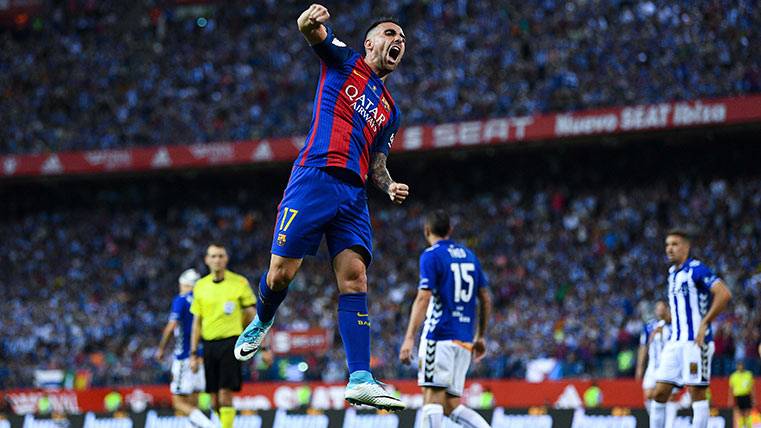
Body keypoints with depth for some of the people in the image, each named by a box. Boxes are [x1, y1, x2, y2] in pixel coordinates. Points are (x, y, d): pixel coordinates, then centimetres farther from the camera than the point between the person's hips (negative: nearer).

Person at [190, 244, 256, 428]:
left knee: (225, 396, -13)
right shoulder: (200, 286, 10)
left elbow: (251, 316, 3)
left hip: (231, 342, -4)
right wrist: (193, 353, 10)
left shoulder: (240, 283, 0)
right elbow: (197, 323, 14)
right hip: (209, 344, 4)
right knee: (215, 401, 5)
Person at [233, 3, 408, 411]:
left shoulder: (390, 110, 26)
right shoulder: (344, 61, 11)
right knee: (282, 271, -6)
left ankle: (360, 379, -19)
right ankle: (261, 322, 29)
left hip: (353, 194, 5)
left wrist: (389, 186, 7)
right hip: (315, 176, -4)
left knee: (354, 276, -10)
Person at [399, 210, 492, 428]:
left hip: (440, 336, -7)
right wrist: (480, 336, 27)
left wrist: (409, 338, -18)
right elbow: (485, 299, 19)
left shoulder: (431, 256, -3)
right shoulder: (469, 255, 17)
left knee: (432, 396, -10)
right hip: (465, 338, 7)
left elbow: (423, 298, -13)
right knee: (450, 405, 8)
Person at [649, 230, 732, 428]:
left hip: (695, 342, -8)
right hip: (675, 342, 8)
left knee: (697, 394, -5)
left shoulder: (696, 269, -9)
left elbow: (724, 294, -20)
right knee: (659, 394, 4)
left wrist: (705, 323, -19)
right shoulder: (672, 272, 17)